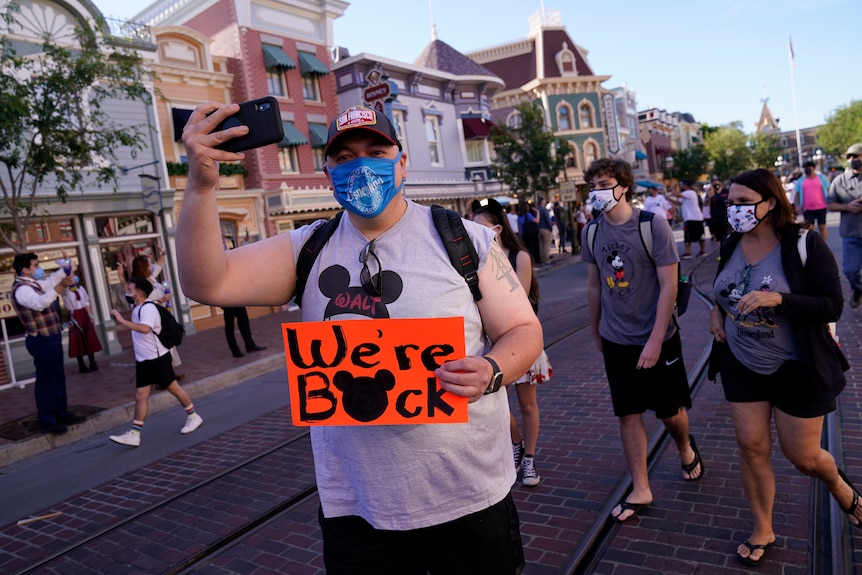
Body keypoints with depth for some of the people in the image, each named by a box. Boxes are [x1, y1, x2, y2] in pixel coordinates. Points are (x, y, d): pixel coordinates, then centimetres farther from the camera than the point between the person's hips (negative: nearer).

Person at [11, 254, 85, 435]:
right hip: (42, 341, -10)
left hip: (51, 338, 10)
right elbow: (38, 303, -40)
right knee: (45, 381, -2)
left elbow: (49, 282, 33)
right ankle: (47, 421, 6)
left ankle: (61, 413, 29)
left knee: (58, 378, 18)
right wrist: (59, 287, -50)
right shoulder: (22, 289, -19)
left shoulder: (32, 284, 12)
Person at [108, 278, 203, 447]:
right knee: (140, 396, 4)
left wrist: (122, 320, -39)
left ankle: (193, 417, 23)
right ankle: (134, 435, 4)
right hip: (143, 360, 8)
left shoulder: (148, 308, -20)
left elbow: (145, 328, -38)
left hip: (157, 358, -8)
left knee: (173, 388, 6)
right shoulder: (136, 307, 8)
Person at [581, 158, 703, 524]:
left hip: (657, 338, -3)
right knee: (628, 413, 8)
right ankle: (640, 491, 21)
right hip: (616, 341, 3)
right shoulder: (592, 231, -2)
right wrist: (595, 331, 13)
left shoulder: (653, 226, -15)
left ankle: (686, 449, 46)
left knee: (669, 410, 12)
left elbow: (669, 286, -16)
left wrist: (655, 340, -20)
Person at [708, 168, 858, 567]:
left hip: (796, 368, -4)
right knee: (751, 447, 7)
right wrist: (717, 310, -2)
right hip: (742, 365, 4)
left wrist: (777, 298, -33)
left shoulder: (805, 245, -17)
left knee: (801, 456, 7)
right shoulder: (731, 246, -1)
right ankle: (762, 530, 26)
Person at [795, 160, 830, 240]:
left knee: (822, 227, 6)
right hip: (807, 209, 1)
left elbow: (828, 191, 5)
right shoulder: (800, 181, 9)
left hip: (821, 207, -1)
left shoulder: (822, 178, 5)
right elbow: (797, 194, 7)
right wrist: (797, 206, -3)